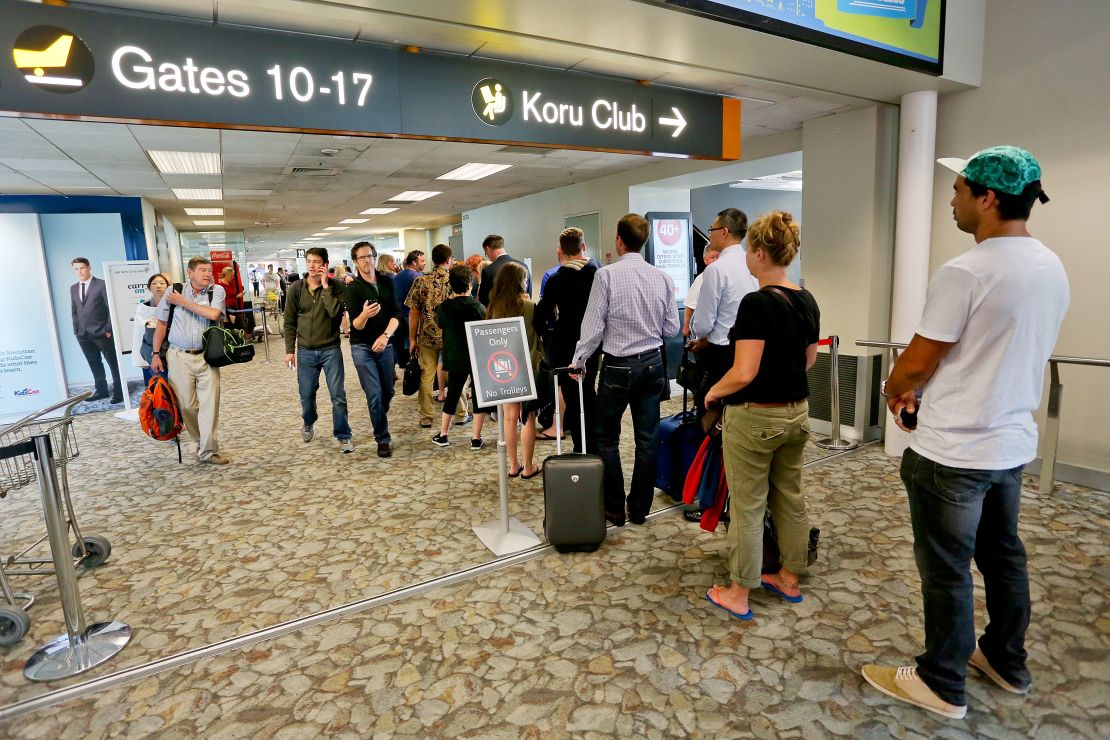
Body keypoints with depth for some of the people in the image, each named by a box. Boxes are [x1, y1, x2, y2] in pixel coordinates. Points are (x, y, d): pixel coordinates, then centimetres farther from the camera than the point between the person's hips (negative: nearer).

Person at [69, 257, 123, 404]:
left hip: (101, 333, -5)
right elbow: (74, 311, 17)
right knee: (94, 364, 10)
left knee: (113, 363, 1)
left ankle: (119, 391, 7)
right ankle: (101, 390, 17)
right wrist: (76, 330, 9)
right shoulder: (73, 288, 14)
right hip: (83, 335, 5)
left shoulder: (102, 285, -3)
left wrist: (108, 329, -10)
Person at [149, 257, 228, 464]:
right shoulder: (172, 292, 1)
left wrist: (183, 302, -10)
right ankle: (202, 442, 24)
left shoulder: (217, 291, 0)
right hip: (179, 357, 0)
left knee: (209, 404, -3)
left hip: (206, 356, 0)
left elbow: (214, 314, -19)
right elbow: (161, 324, 7)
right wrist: (156, 354, 5)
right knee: (185, 404, 3)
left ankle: (208, 451, 5)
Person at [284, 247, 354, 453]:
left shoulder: (335, 287, -5)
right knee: (306, 394, 13)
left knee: (338, 395, -2)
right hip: (305, 351, 2)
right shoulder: (296, 288, 1)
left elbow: (335, 312, -23)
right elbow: (290, 322, 5)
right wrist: (290, 350, 2)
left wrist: (325, 285, -18)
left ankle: (343, 436, 8)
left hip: (331, 350, -2)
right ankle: (308, 424, 41)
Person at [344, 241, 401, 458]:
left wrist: (385, 336, -22)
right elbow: (356, 325, -15)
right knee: (374, 395, -7)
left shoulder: (387, 281, 1)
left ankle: (379, 421, 42)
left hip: (386, 344, 3)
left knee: (388, 392, 13)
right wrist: (364, 315, -38)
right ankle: (383, 439, 6)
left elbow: (396, 314, -6)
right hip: (363, 348, -3)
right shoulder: (352, 288, -8)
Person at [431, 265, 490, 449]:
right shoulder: (479, 307, -10)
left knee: (452, 395, 15)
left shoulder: (444, 308, -6)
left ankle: (442, 435, 22)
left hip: (455, 357, 2)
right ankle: (475, 438, 7)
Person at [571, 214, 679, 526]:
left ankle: (614, 509, 16)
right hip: (653, 363, 4)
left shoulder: (607, 275, -13)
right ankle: (639, 509, 22)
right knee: (647, 439, 11)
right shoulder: (662, 277, 0)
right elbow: (672, 328, 4)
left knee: (607, 439, 10)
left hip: (618, 366, -4)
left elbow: (593, 326, -12)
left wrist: (579, 361, 1)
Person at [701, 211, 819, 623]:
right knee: (790, 499, 19)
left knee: (747, 507, 4)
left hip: (754, 418, -8)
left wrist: (712, 393, -7)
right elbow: (808, 360, 14)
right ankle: (789, 579, 35)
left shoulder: (757, 303, -21)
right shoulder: (807, 301, 5)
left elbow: (743, 374, -24)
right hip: (796, 414, 8)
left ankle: (738, 595, 17)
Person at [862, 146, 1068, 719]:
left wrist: (893, 391, 6)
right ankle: (1007, 663, 40)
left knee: (946, 570, 5)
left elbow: (917, 363, -16)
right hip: (1013, 443, 9)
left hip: (953, 452, -8)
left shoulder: (964, 273, -21)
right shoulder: (1052, 269, 7)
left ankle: (942, 685, 22)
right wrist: (925, 391, 17)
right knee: (1003, 555, 22)